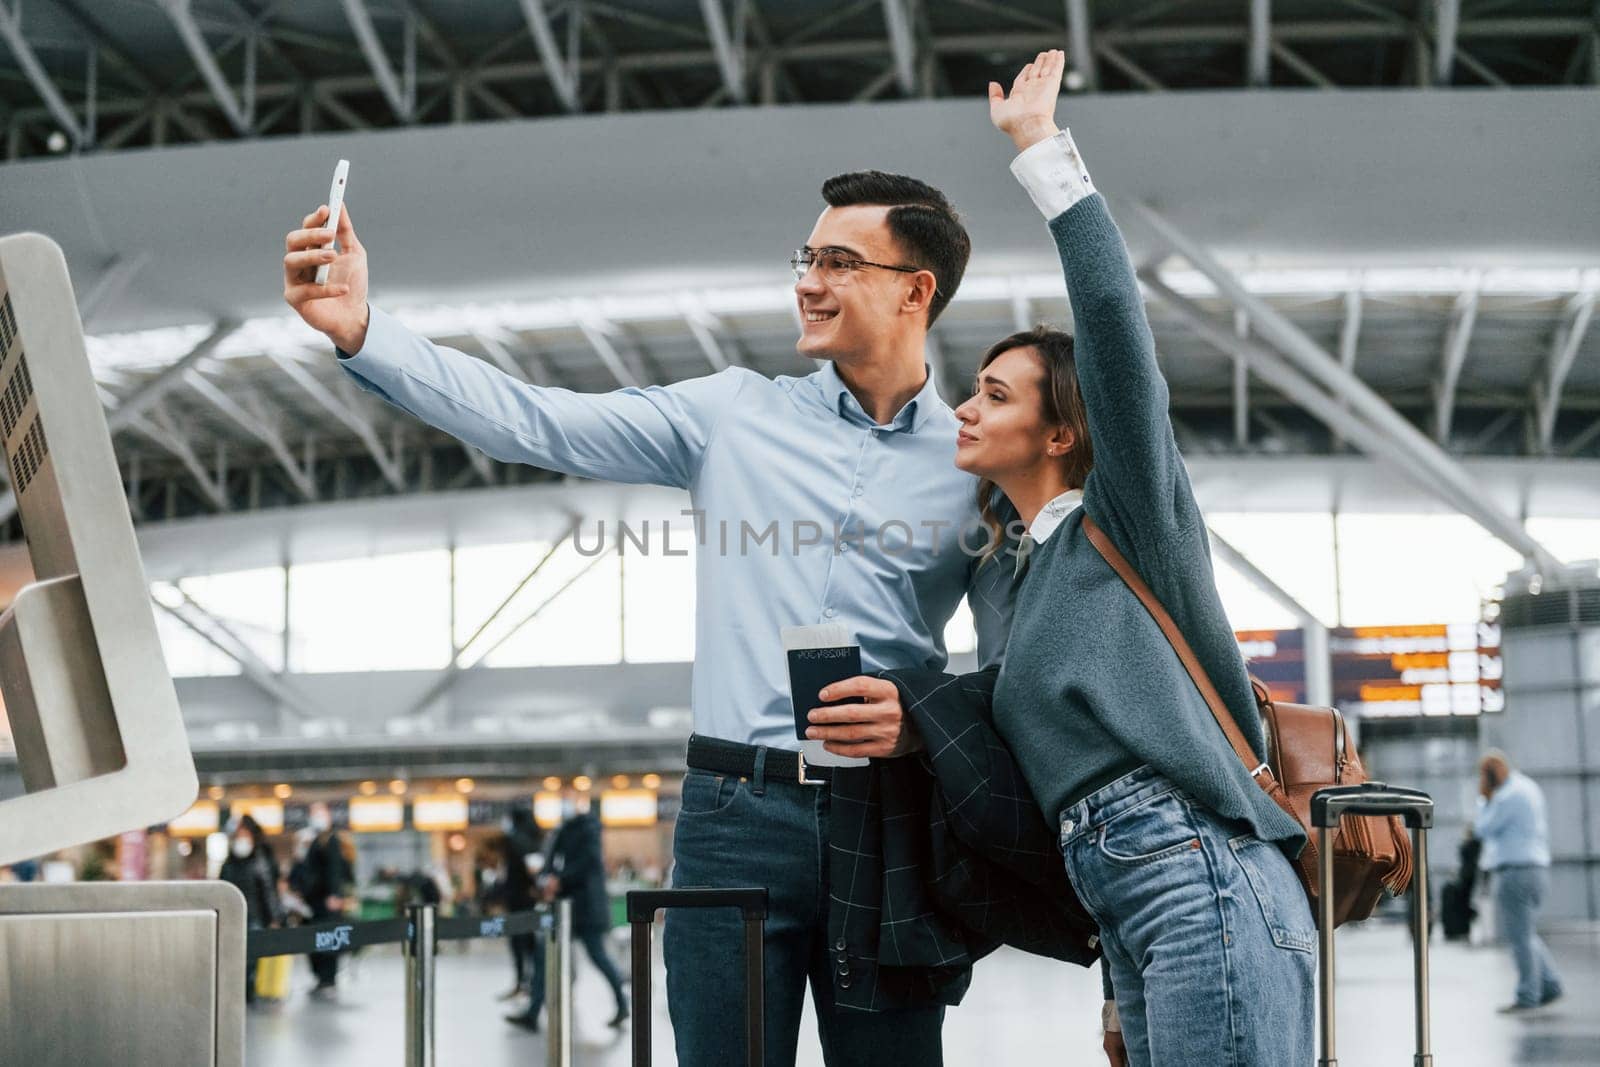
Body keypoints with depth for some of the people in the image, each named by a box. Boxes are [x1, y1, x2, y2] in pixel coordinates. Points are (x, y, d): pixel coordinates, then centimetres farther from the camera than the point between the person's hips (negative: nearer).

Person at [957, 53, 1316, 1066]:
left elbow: (1117, 325, -11)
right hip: (1138, 917, 8)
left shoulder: (1125, 520, 3)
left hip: (1208, 893, -8)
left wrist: (1044, 147, -7)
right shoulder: (1038, 569, 25)